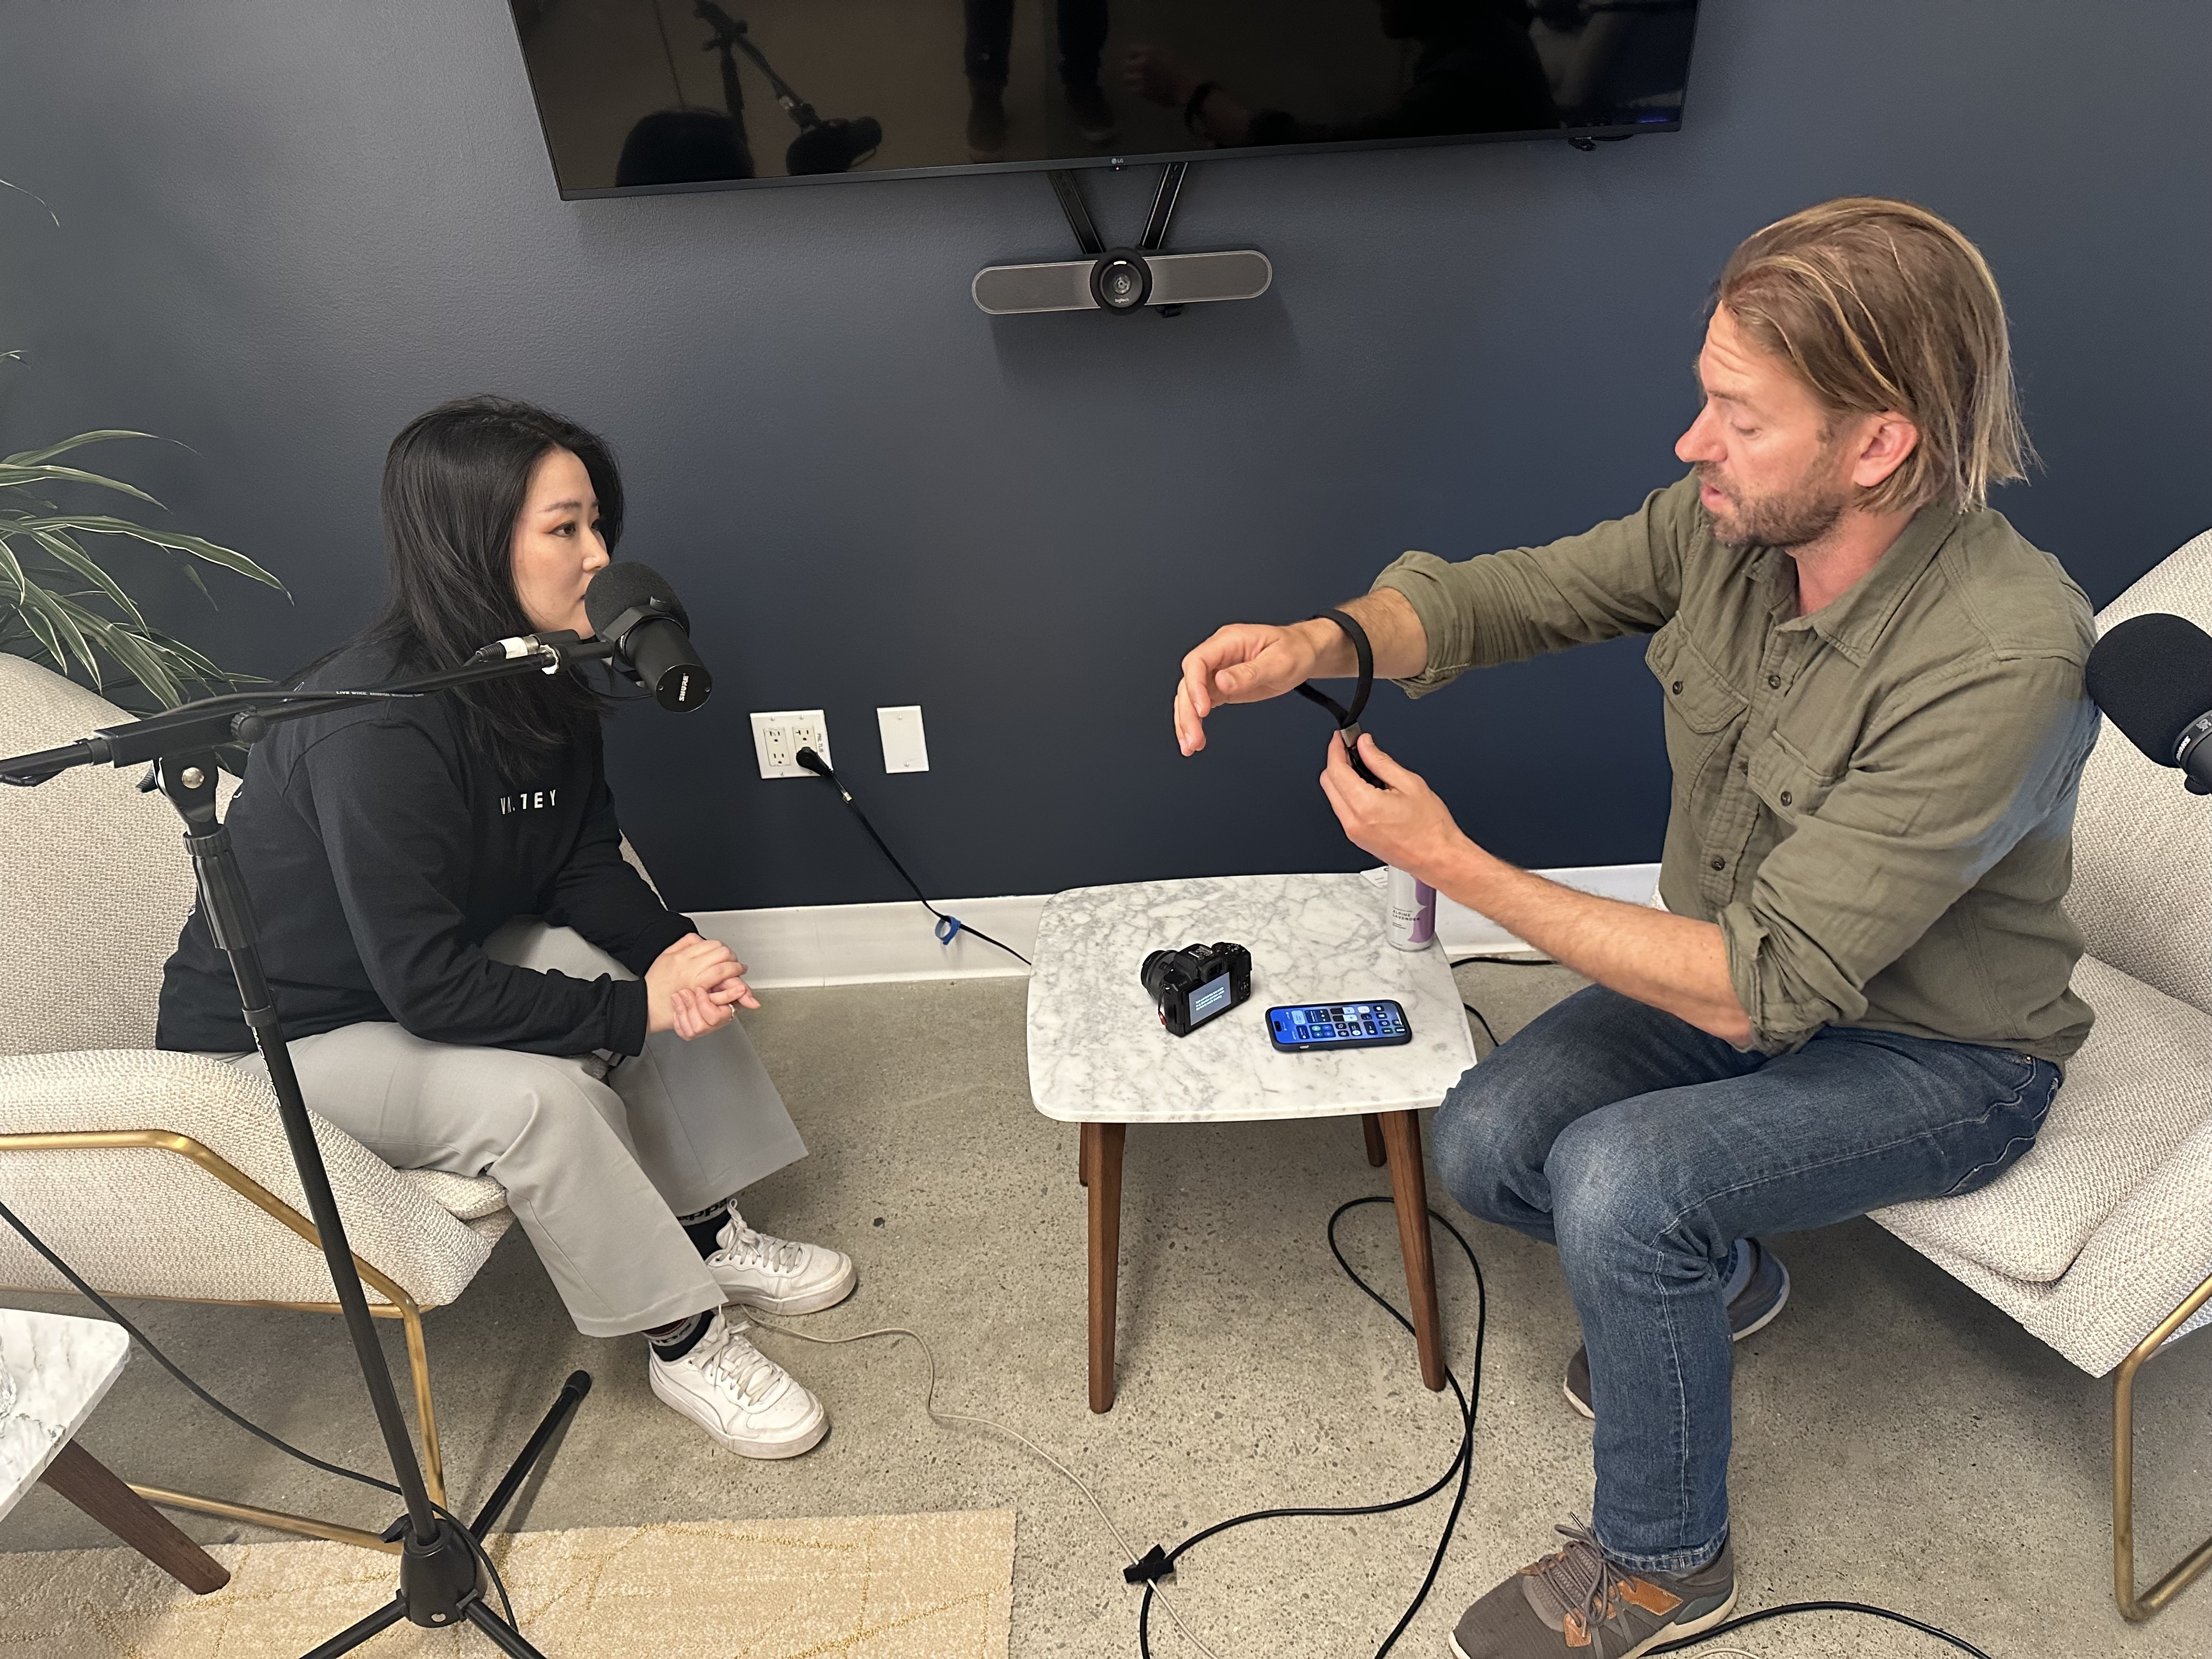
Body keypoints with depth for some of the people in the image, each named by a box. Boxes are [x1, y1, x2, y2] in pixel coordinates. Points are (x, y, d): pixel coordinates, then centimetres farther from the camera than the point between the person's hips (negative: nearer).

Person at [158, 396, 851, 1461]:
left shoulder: (538, 676, -7)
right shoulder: (377, 731, -33)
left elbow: (583, 864, -3)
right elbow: (426, 988, -33)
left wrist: (671, 947, -22)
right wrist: (635, 1012, -29)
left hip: (442, 961, 8)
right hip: (280, 1038, -8)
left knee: (679, 969, -8)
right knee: (533, 1094, -31)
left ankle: (712, 1235, 5)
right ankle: (683, 1342, -11)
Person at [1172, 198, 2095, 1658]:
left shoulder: (2004, 663, -34)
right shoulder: (1727, 521, -15)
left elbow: (1755, 987, -34)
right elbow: (1503, 595, -5)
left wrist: (1457, 866, -33)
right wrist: (1322, 642, -26)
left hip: (1941, 1058, -6)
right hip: (1749, 971, 6)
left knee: (1619, 1180, -29)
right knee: (1485, 1145, -11)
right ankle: (1712, 1276, 24)